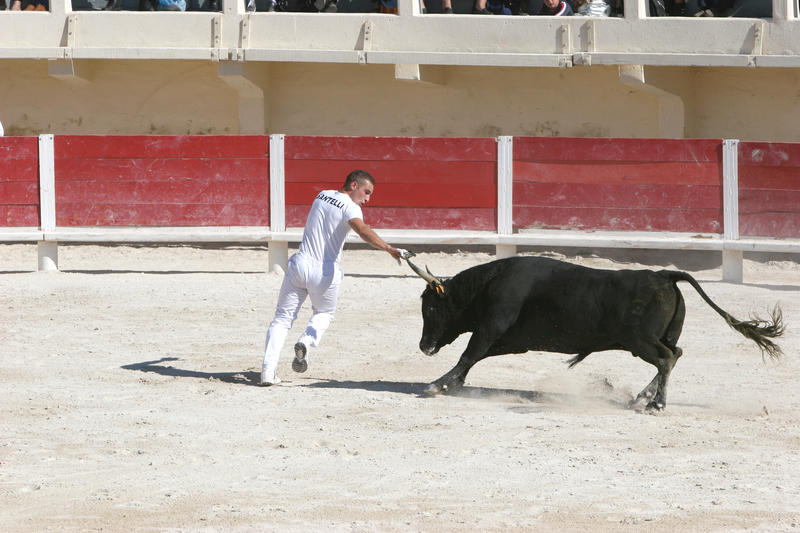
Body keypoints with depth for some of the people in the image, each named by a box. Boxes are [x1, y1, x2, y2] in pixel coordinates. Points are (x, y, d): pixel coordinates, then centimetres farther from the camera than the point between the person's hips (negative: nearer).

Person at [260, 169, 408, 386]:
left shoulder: (322, 196, 12)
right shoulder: (350, 207, -10)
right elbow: (362, 230, -30)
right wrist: (389, 249, -42)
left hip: (300, 264, 4)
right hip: (325, 272, -4)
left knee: (283, 319, 8)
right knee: (324, 313, 23)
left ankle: (268, 369, -10)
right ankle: (306, 341, -9)